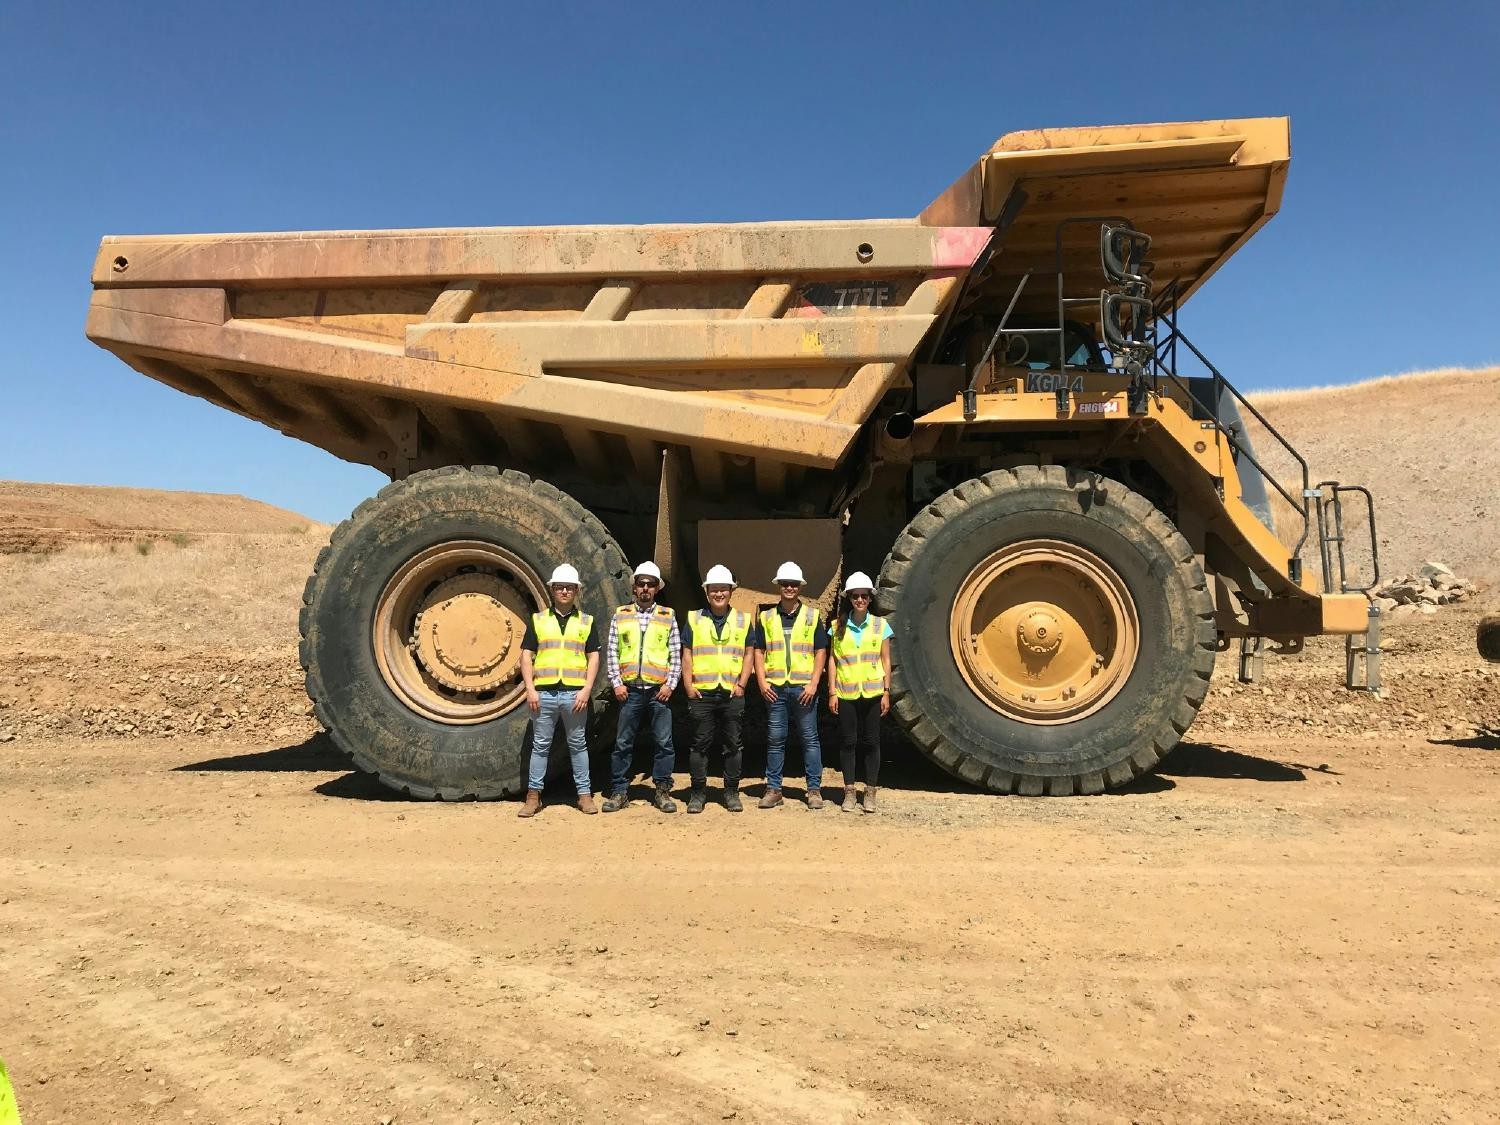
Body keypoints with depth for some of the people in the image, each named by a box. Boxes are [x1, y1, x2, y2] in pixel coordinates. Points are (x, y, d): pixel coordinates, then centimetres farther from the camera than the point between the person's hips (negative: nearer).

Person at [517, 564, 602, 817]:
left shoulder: (587, 622, 8)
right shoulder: (538, 620, 8)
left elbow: (593, 657, 5)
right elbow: (526, 656, 5)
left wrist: (586, 690, -6)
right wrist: (530, 689, -4)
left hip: (574, 693, 0)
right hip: (544, 692, 0)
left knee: (578, 745, 7)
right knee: (540, 745, 6)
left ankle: (584, 793, 15)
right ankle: (533, 795, 13)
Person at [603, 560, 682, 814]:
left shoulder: (668, 616, 7)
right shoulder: (620, 615, 8)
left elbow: (676, 654, 6)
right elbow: (611, 652, 6)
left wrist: (670, 684, -3)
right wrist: (616, 683, -2)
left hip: (659, 689, 0)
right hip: (630, 689, 0)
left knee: (664, 743, 2)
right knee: (623, 743, 5)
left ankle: (662, 791, 12)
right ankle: (620, 792, 14)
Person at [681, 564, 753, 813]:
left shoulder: (743, 620, 9)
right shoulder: (694, 619, 8)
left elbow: (749, 654, 8)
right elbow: (687, 654, 6)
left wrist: (742, 684, -2)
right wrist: (688, 685, -2)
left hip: (732, 693, 1)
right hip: (701, 693, -1)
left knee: (733, 744, 5)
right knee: (700, 744, 3)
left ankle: (732, 792, 16)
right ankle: (698, 792, 13)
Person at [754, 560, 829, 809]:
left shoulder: (812, 617, 5)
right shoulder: (766, 618, 9)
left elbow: (821, 652, 3)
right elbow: (759, 651, 8)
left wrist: (813, 683, -7)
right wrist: (762, 682, -3)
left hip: (803, 687, -1)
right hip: (774, 688, 1)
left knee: (810, 739, 3)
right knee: (775, 739, 6)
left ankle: (814, 789, 11)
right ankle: (773, 789, 14)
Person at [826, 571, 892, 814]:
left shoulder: (880, 625, 3)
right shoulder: (838, 627, 4)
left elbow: (886, 660, 4)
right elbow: (832, 660, 5)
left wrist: (886, 691, -1)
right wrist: (832, 692, -1)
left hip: (872, 692, 0)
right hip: (845, 693, 1)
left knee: (871, 741, 4)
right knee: (847, 741, 4)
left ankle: (870, 793, 13)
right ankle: (849, 792, 14)